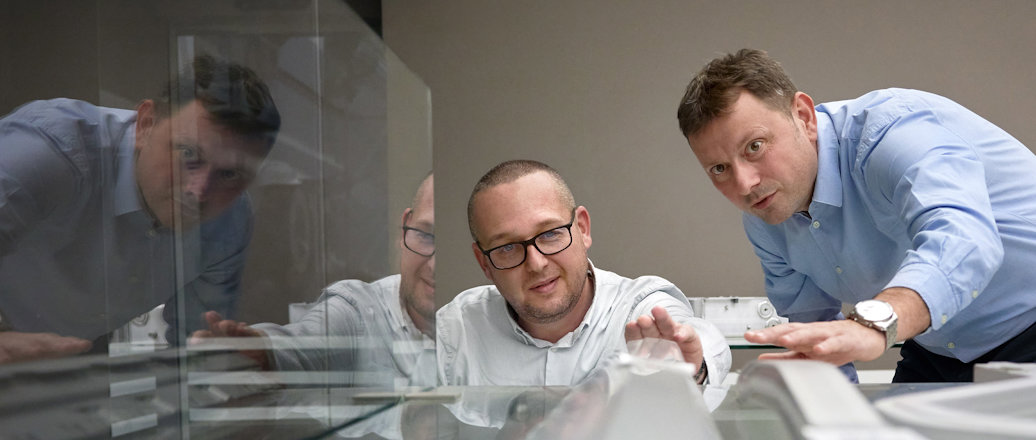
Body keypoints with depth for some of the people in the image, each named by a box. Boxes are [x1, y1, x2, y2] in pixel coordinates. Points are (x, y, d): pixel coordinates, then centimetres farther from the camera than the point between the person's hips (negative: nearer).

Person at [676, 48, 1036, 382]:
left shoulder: (890, 129, -26)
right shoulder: (764, 219, -2)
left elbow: (962, 237, -44)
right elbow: (812, 321, 10)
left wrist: (872, 324, -60)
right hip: (939, 351, 6)